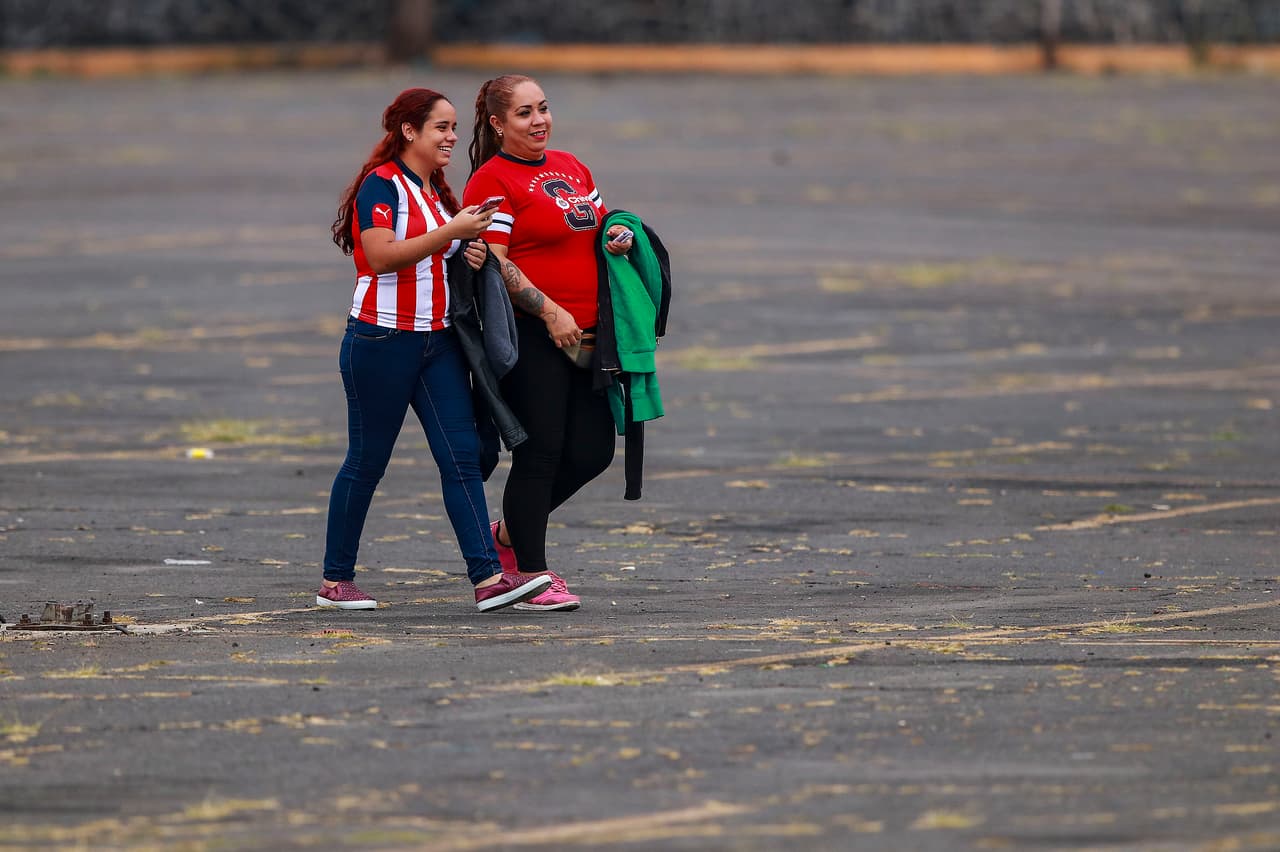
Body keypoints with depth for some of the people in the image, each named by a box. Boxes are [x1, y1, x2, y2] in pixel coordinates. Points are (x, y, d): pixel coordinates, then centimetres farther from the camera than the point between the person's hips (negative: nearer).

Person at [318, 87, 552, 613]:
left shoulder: (437, 191, 16)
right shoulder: (381, 184, -10)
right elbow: (381, 255, -22)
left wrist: (469, 255, 5)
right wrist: (452, 231, -22)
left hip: (438, 341, 7)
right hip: (383, 340, -7)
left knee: (462, 456, -5)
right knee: (367, 462, 1)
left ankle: (489, 578, -12)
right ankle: (336, 580, 13)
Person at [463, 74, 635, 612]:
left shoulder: (571, 166, 17)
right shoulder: (492, 180, -7)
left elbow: (600, 221, 31)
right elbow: (493, 262, -15)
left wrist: (617, 234, 7)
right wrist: (550, 312, -21)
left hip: (583, 333, 8)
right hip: (531, 334, -8)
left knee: (592, 452, 6)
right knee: (540, 452, -5)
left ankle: (510, 532, 26)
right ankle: (531, 577, 3)